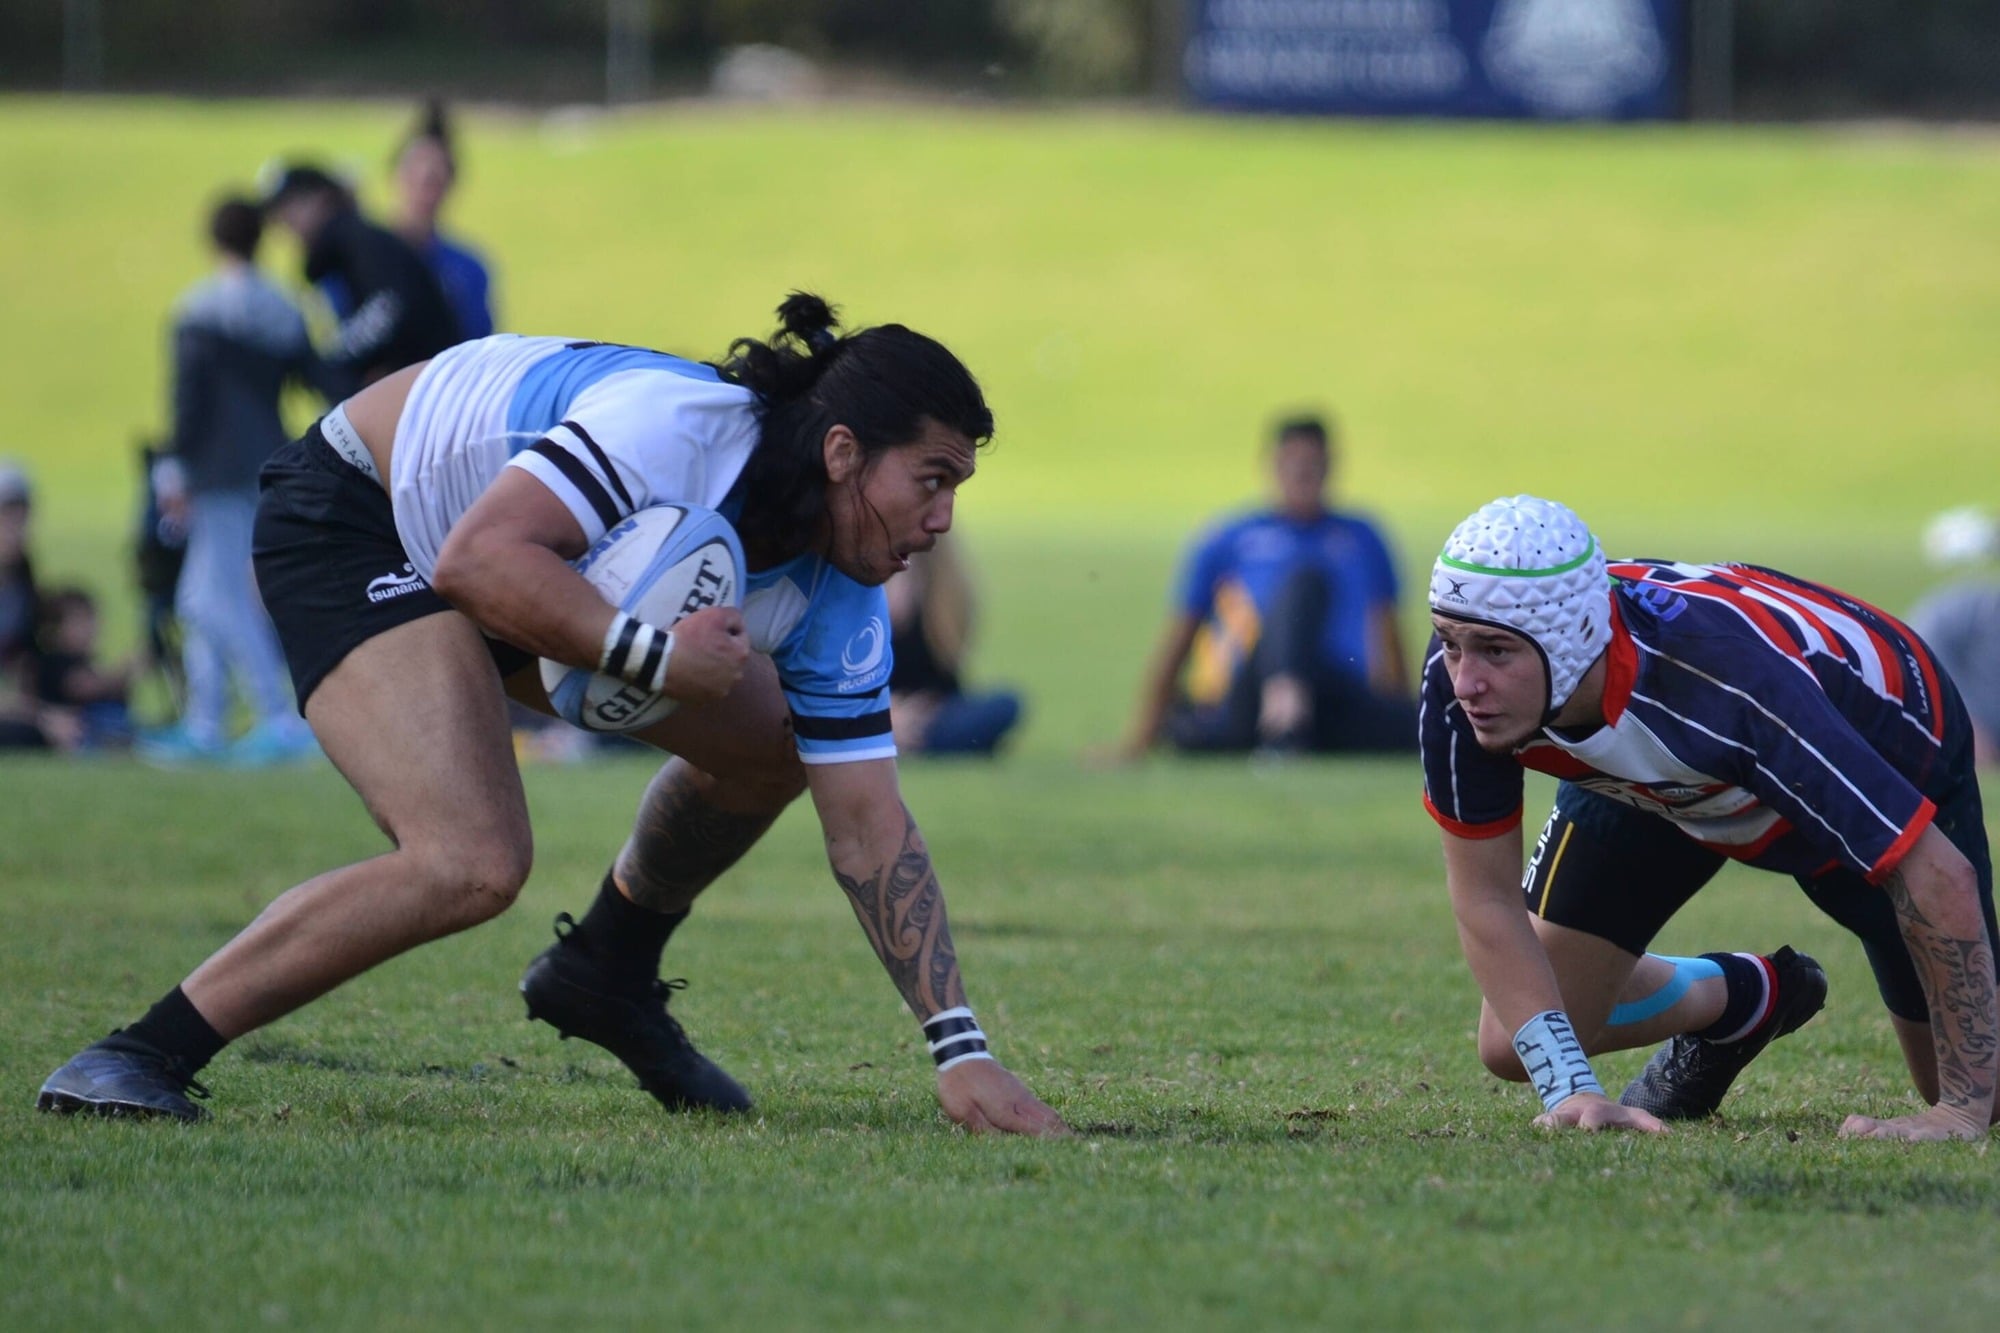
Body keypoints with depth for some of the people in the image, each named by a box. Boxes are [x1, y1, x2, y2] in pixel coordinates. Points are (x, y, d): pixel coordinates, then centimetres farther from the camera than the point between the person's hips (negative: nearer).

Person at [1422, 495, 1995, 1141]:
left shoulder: (1731, 681, -47)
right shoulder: (1459, 679, -34)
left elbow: (1940, 878, -40)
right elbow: (1487, 901, -21)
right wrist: (1570, 1089, -32)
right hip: (1650, 778, 4)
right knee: (1515, 1047, -4)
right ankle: (1740, 998, 24)